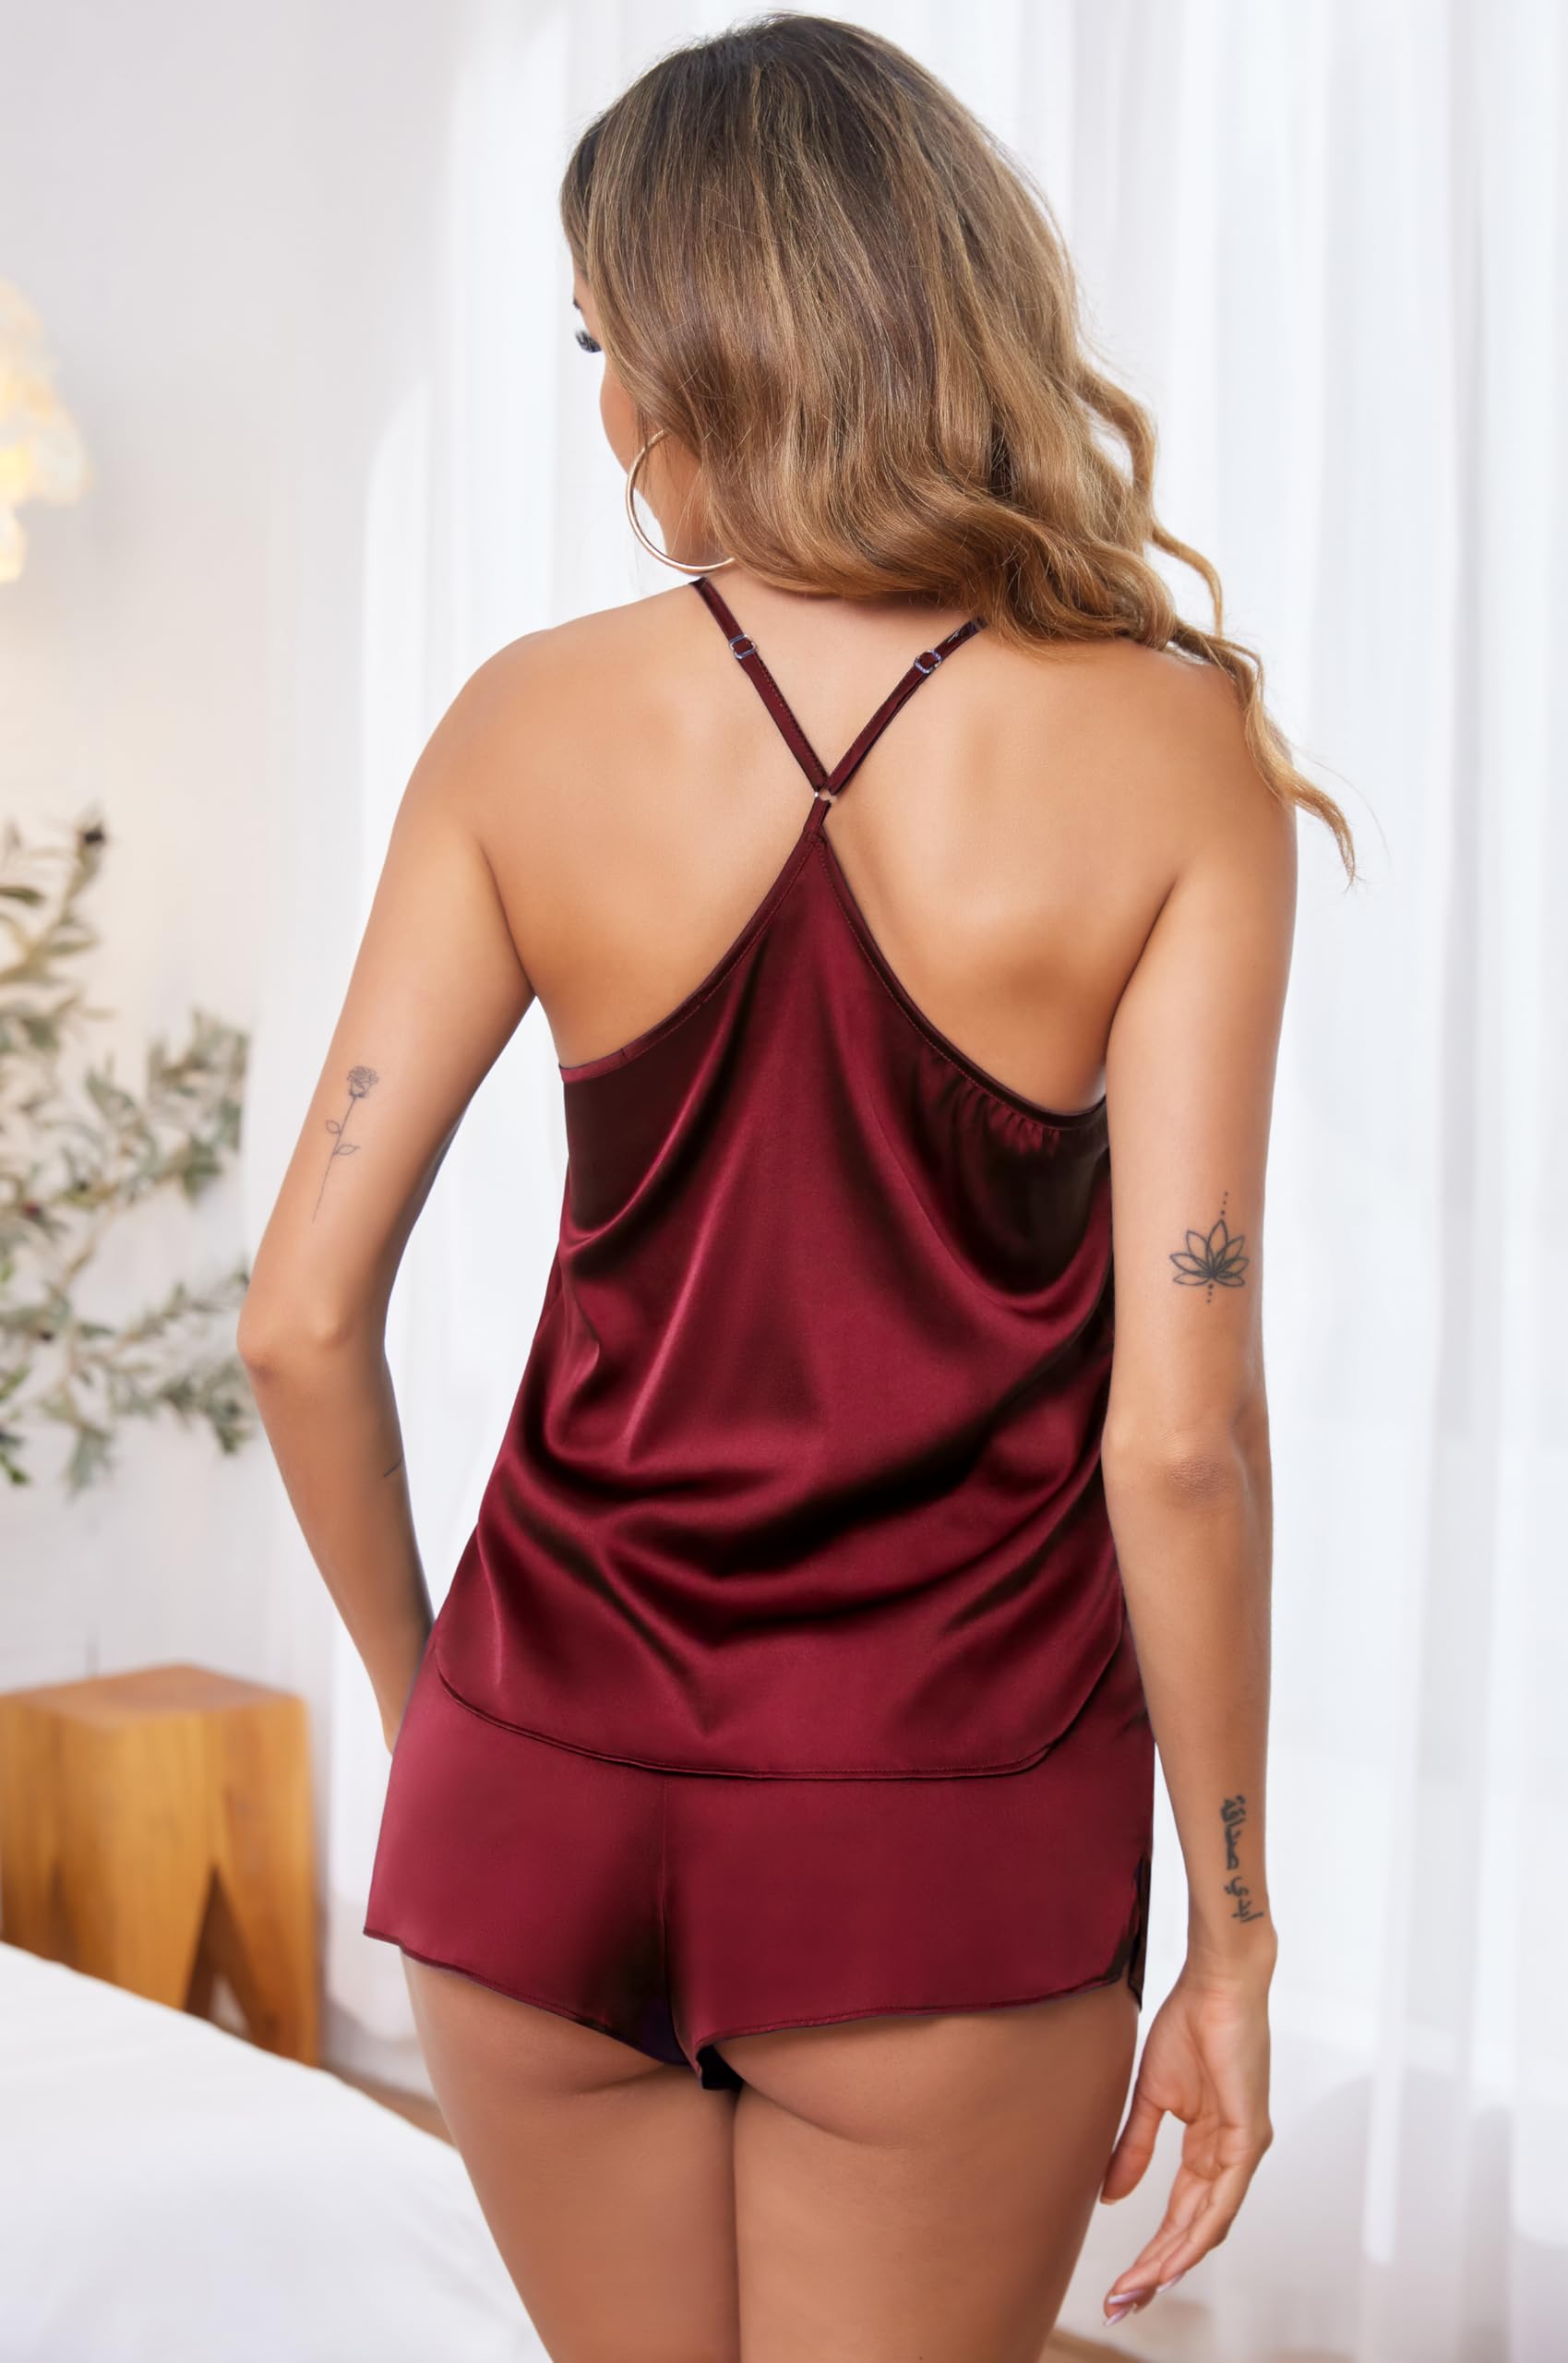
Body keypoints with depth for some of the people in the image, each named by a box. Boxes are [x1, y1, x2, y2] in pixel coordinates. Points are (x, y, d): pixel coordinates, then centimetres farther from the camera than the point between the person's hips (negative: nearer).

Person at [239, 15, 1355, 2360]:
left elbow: (303, 1320, -5)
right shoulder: (1172, 755, -10)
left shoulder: (532, 721, -6)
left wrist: (428, 1707, 11)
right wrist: (1231, 1939, -2)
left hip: (547, 1790, 2)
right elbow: (1182, 1426, -13)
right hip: (948, 1833, -1)